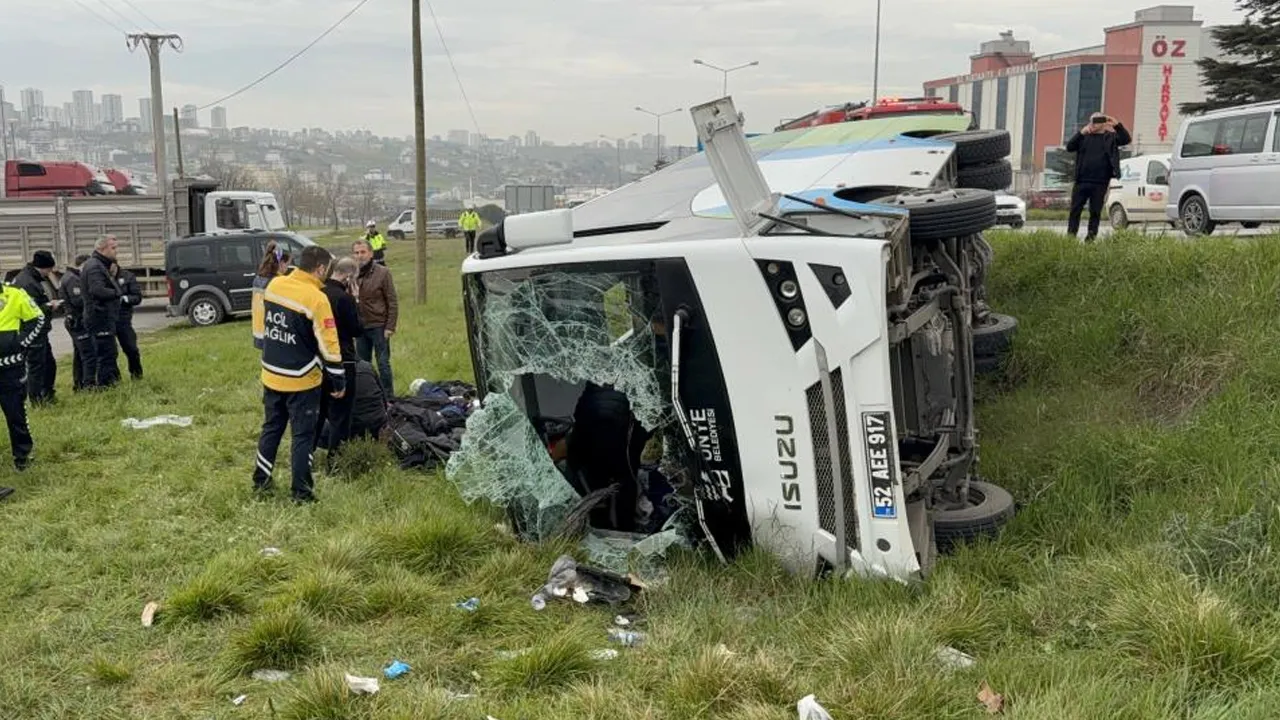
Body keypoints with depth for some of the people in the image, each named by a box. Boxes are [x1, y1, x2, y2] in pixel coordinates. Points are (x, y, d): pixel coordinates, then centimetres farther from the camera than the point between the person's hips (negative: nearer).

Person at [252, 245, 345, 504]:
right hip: (301, 380, -6)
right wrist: (339, 381, -10)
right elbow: (329, 346, -18)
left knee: (271, 428, 20)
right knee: (303, 435, 5)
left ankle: (260, 482, 29)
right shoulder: (316, 299, -20)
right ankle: (302, 492, 10)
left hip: (271, 375, 6)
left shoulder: (273, 285, -1)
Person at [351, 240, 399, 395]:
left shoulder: (383, 273, -7)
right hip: (360, 327, 4)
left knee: (383, 363, 2)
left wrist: (390, 327, -10)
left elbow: (392, 302, -7)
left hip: (379, 326, -4)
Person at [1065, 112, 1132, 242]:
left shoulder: (1110, 137, 8)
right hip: (1081, 181, 1)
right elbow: (1069, 147, 1)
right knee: (1075, 210, 0)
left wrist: (1118, 125, -20)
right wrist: (1081, 133, -11)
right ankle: (1070, 236, 3)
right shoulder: (1084, 136, 13)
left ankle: (1091, 238, 7)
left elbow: (1126, 139, -7)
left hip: (1100, 184, -1)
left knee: (1095, 212, 3)